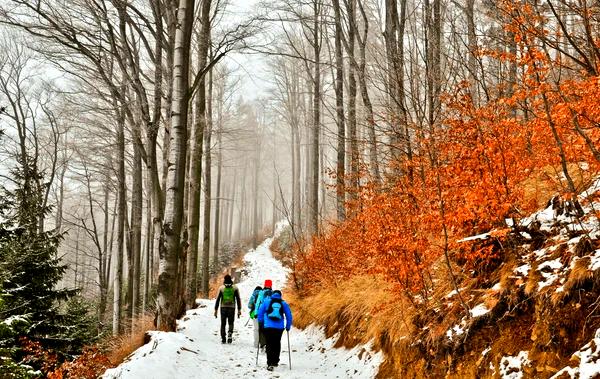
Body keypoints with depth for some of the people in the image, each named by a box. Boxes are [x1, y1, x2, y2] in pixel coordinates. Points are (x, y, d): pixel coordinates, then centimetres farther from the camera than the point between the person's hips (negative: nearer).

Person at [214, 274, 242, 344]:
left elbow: (217, 299, 1)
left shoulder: (221, 288, 1)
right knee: (231, 323, 11)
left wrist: (216, 310, 5)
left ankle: (223, 339, 5)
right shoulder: (235, 288, 2)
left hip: (223, 308, 0)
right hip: (232, 308, 0)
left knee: (223, 324, 11)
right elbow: (238, 299, 1)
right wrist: (239, 310, 5)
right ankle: (230, 333, -15)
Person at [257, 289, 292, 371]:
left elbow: (260, 312, 4)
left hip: (268, 327, -1)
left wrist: (260, 323, 13)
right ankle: (275, 361, 26)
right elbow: (289, 316, 8)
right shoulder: (284, 304, 8)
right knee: (277, 344, 19)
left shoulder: (267, 301, 5)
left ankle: (270, 363, -13)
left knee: (269, 345, -1)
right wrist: (288, 327, 17)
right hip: (279, 328, 1)